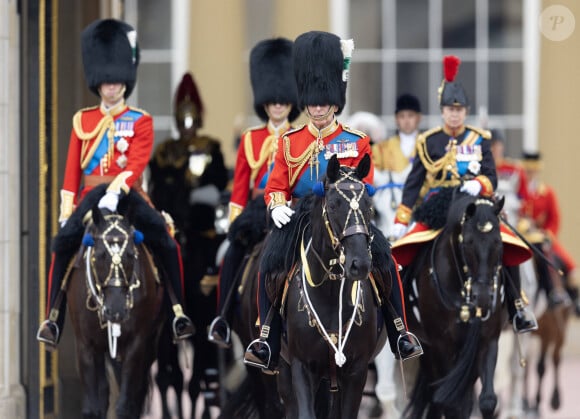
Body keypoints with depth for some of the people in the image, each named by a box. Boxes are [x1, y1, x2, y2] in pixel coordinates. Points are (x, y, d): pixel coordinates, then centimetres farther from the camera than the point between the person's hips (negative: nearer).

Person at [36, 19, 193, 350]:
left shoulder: (141, 121, 6)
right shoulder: (83, 121, 14)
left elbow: (137, 164, -9)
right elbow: (72, 169, 12)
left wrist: (116, 190, -25)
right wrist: (67, 208, 2)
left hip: (128, 194, -2)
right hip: (91, 195, 2)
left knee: (165, 239, -27)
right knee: (63, 242, -25)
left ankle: (179, 310, -18)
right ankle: (53, 318, -17)